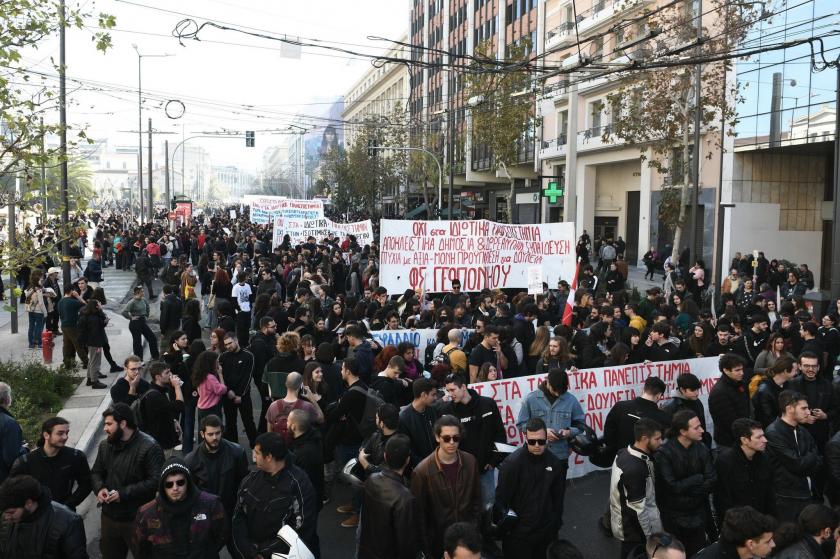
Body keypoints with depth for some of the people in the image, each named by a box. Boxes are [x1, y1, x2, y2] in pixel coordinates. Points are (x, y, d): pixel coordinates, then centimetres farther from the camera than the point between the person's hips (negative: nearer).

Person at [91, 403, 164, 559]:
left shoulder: (149, 447, -18)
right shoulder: (105, 445, 6)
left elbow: (156, 481, -22)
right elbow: (96, 472, 18)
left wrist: (125, 493, -23)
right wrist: (99, 488, -5)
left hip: (138, 518, -6)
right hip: (109, 516, 6)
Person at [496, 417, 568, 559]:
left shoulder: (554, 462, -1)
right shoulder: (512, 462, -17)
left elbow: (558, 496, 10)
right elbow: (501, 497, -13)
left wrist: (557, 523, 13)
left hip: (547, 531, 4)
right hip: (518, 532, -4)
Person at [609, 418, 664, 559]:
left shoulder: (624, 453, -4)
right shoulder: (635, 469, -32)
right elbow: (637, 509, -25)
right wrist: (649, 536, -14)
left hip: (625, 524, 8)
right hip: (634, 531, -8)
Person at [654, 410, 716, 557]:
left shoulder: (702, 449, -4)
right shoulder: (664, 453, -18)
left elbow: (712, 482, -7)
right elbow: (672, 487, -20)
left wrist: (684, 488, -16)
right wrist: (698, 478, -12)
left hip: (698, 515, 4)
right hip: (674, 516, -3)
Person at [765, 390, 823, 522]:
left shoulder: (803, 432, 11)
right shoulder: (774, 433, -17)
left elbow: (818, 463, 7)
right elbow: (797, 464, -19)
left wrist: (805, 463, -13)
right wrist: (812, 457, -1)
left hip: (810, 495, 7)